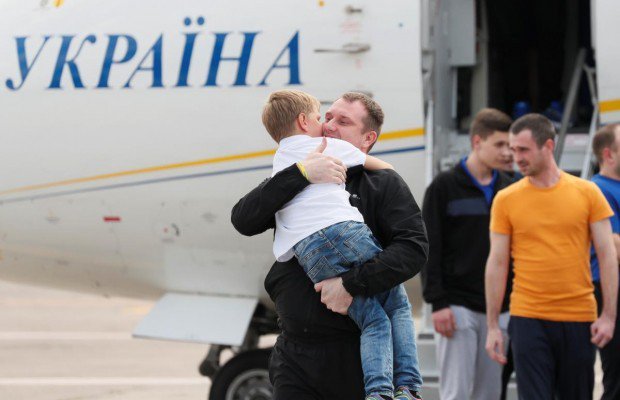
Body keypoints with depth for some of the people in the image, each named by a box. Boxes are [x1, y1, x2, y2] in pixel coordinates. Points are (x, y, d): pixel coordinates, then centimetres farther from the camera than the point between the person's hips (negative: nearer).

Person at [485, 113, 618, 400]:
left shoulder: (587, 193, 1)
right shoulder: (506, 199, 1)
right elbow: (497, 264, 4)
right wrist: (492, 327, 1)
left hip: (578, 320, 1)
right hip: (528, 319, -1)